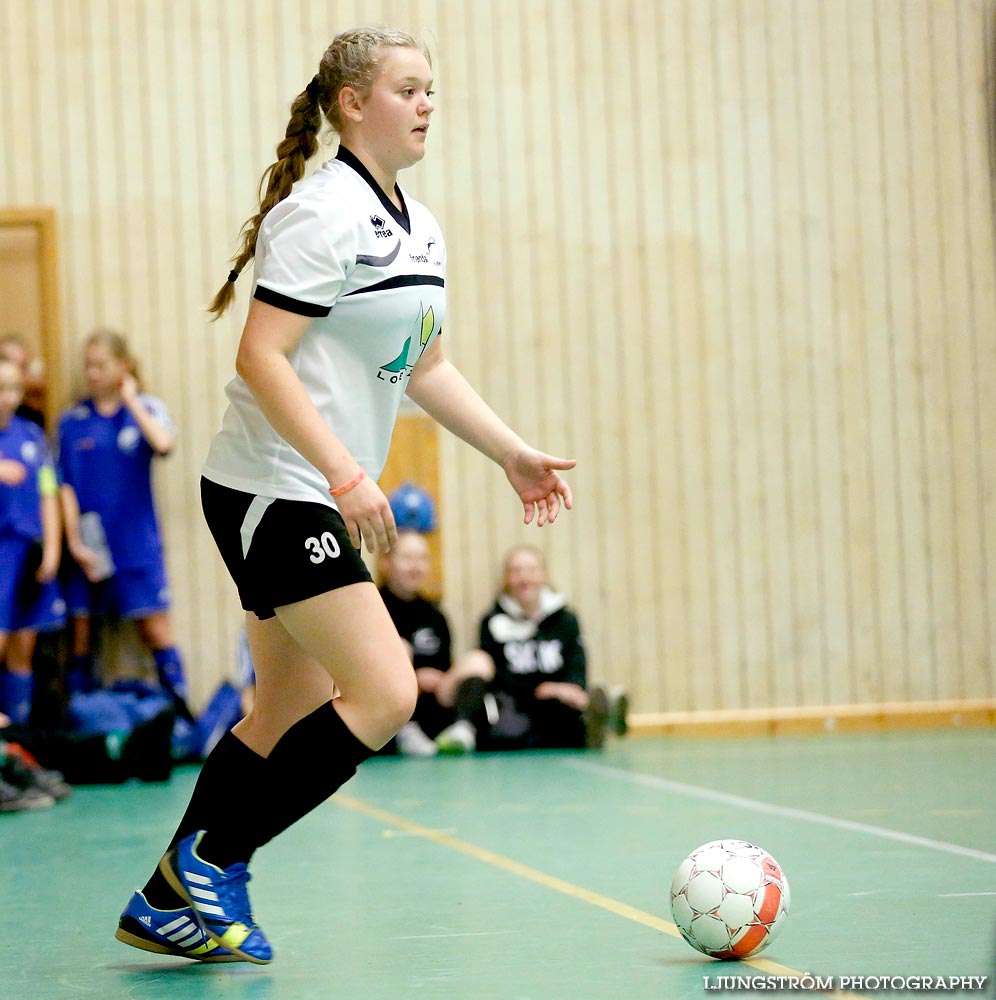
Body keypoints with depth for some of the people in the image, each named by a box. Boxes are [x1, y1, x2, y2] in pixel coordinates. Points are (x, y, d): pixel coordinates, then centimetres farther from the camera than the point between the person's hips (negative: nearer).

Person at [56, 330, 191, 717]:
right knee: (81, 630, 4)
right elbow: (66, 486, 3)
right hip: (88, 546, 1)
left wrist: (130, 400, -9)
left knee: (157, 627, -5)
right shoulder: (72, 420, 5)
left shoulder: (147, 408, 3)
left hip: (138, 543, -1)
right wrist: (75, 542, -6)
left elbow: (163, 443, -19)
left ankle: (180, 709, -2)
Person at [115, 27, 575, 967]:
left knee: (288, 718, 10)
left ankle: (167, 906, 19)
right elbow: (261, 358, -21)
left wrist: (513, 453, 18)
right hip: (271, 491, -10)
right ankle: (209, 866, -4)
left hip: (323, 500, 10)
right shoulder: (323, 211, -15)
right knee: (384, 691, -15)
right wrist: (346, 474, -27)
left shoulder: (418, 226, 14)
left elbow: (423, 366, 24)